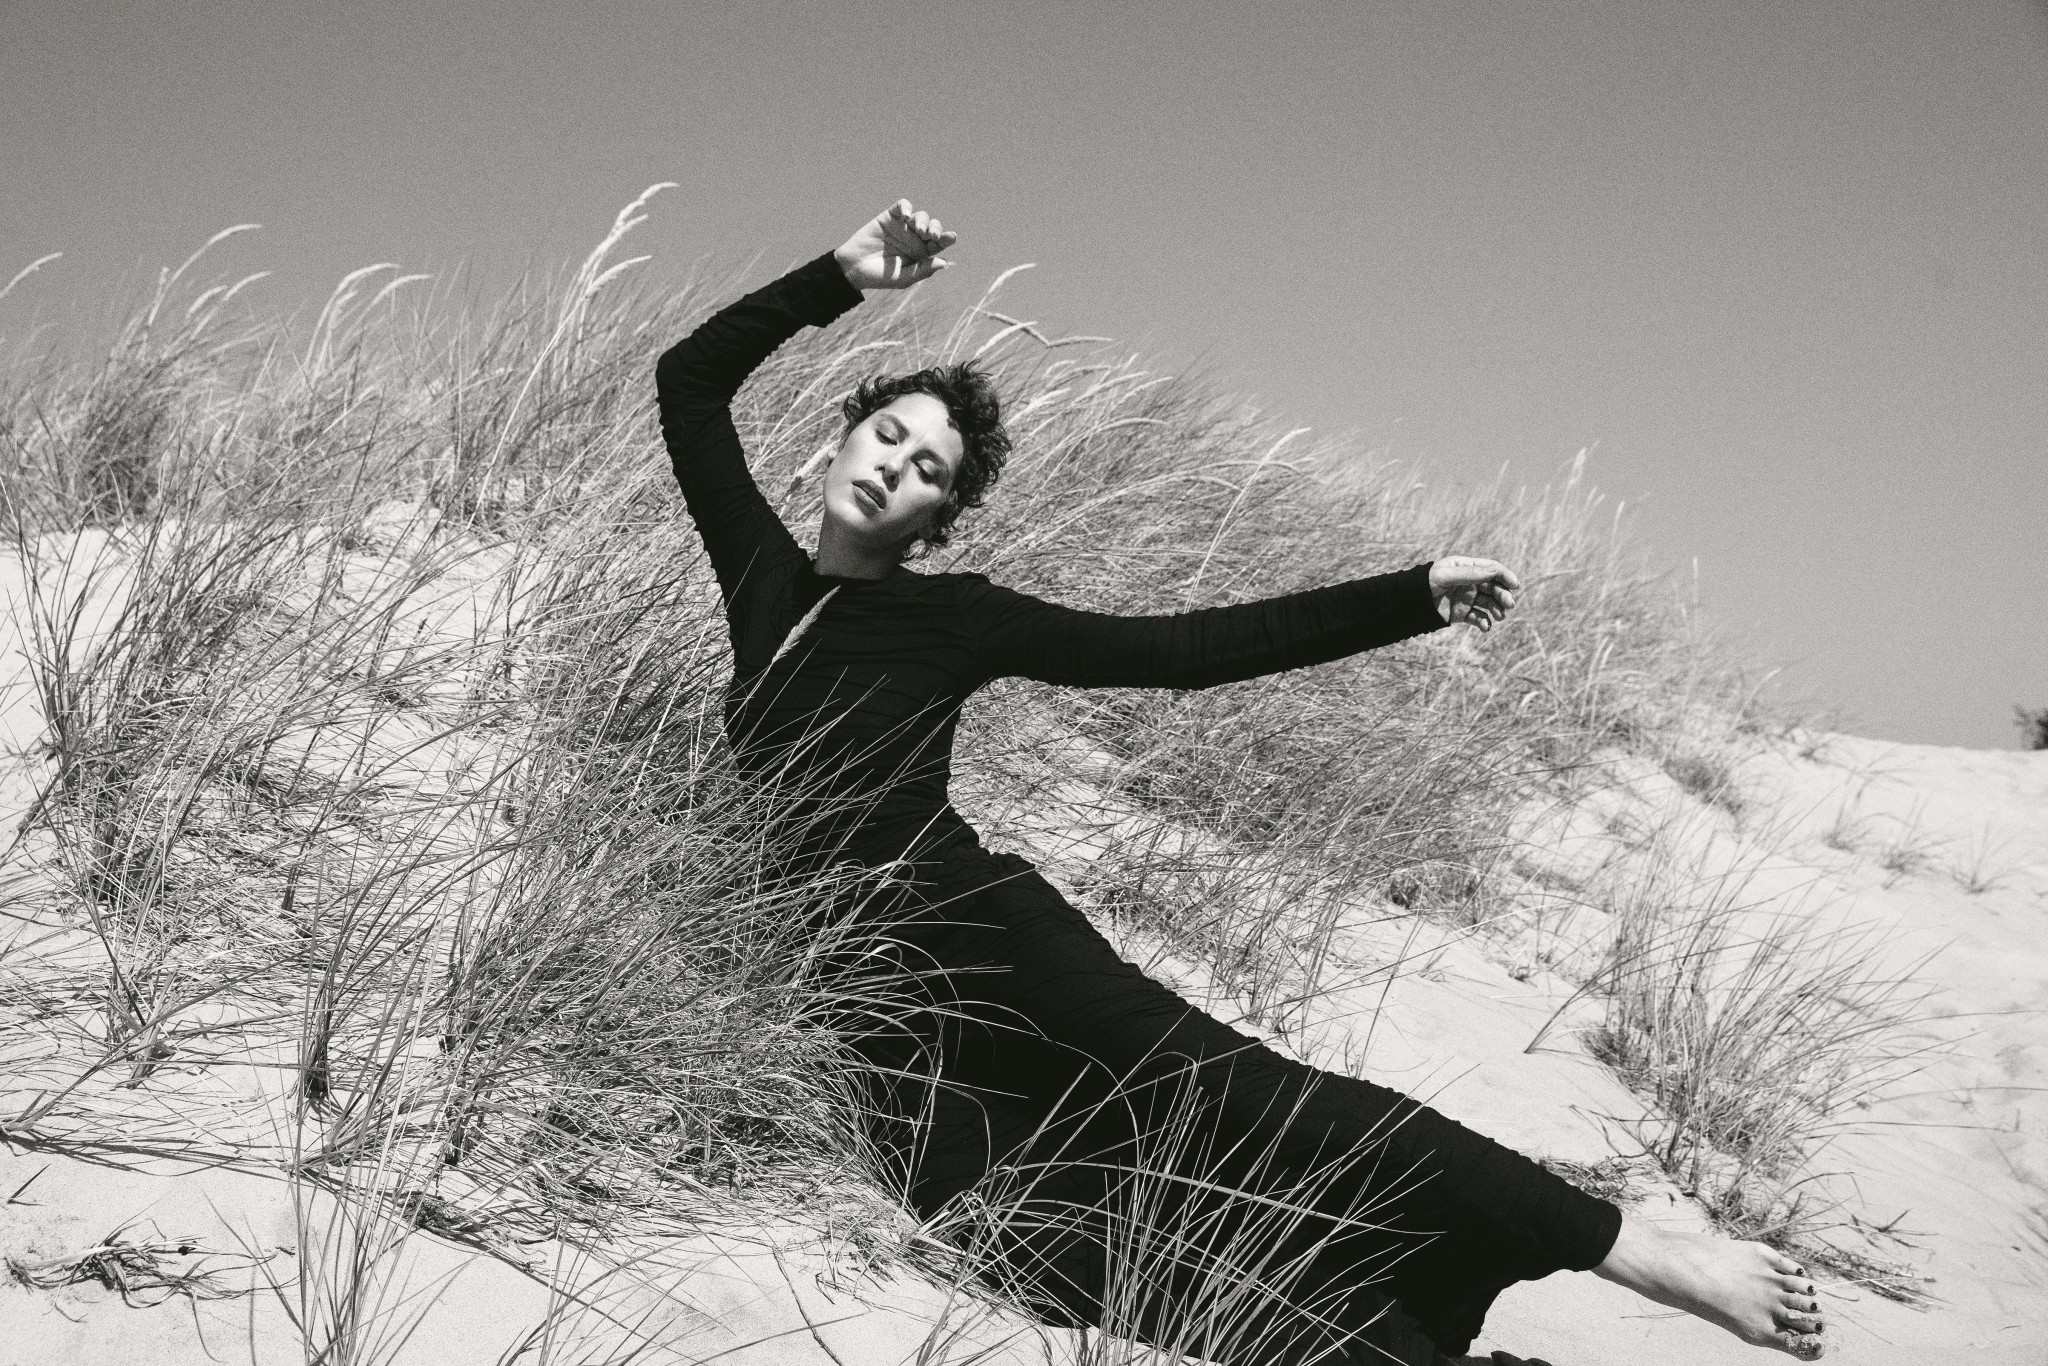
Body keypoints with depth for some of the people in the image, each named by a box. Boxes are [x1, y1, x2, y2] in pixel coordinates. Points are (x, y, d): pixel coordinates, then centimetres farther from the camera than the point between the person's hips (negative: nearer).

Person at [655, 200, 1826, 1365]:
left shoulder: (950, 618, 7)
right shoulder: (761, 574, 17)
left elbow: (1184, 649, 3)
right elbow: (690, 380, 16)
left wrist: (1413, 599, -3)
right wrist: (843, 276, 8)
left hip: (973, 928, -3)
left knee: (1228, 1093, -24)